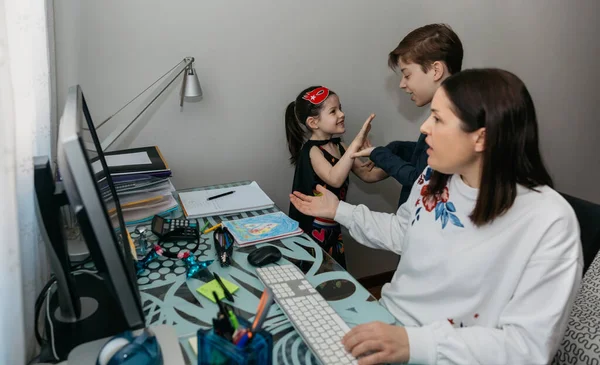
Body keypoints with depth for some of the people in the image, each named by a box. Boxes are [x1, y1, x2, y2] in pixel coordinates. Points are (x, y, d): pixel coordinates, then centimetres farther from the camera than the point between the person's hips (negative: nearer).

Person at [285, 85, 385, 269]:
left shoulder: (340, 147, 4)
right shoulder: (312, 151, -18)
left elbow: (367, 174, 10)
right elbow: (335, 179, -36)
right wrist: (356, 144, -40)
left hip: (333, 227, 7)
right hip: (313, 230, -7)